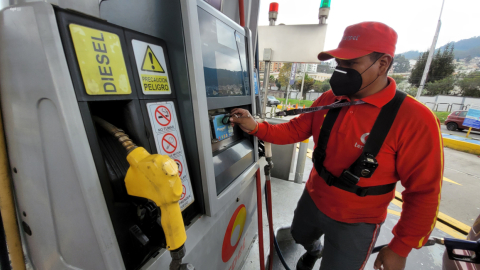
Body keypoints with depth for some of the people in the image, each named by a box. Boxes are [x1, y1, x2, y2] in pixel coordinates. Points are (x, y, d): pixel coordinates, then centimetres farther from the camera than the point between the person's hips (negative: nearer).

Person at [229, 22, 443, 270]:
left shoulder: (415, 120, -23)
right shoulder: (328, 99, -8)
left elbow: (424, 191, -16)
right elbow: (296, 129, -5)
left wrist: (400, 247, -9)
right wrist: (256, 127, -20)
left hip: (355, 224, -5)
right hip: (312, 200, 6)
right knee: (300, 236, 33)